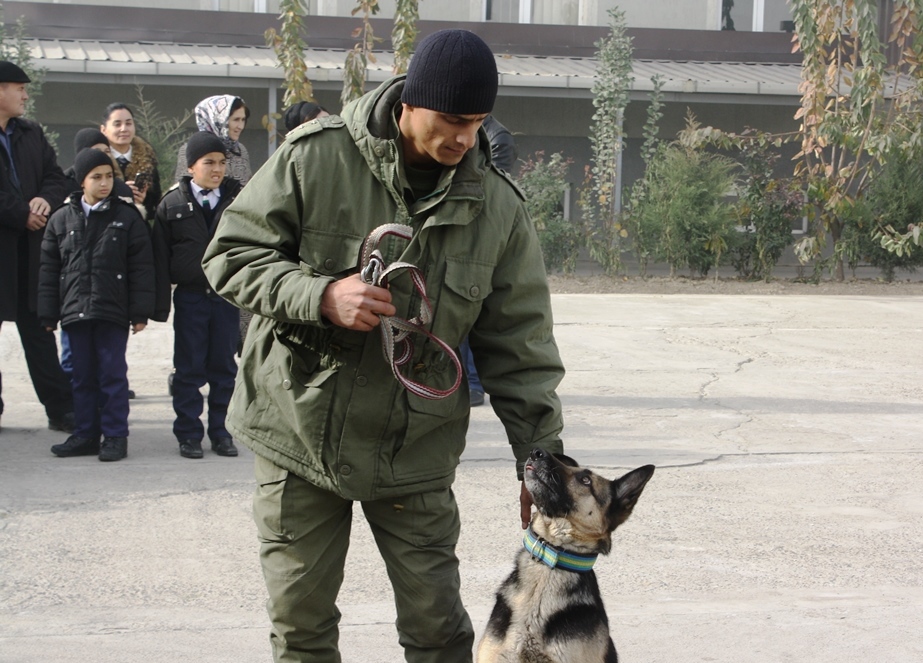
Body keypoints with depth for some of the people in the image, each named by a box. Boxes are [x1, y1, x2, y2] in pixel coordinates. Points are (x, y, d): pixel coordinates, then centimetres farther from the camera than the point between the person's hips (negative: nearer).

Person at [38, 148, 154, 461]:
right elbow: (49, 269, 10)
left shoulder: (127, 217, 1)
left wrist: (140, 311, -5)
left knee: (113, 374, 0)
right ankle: (86, 434, 18)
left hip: (113, 312, -3)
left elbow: (141, 267, 0)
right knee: (82, 376, 9)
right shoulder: (62, 219, 7)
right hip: (75, 311, 3)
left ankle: (115, 436, 7)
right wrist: (48, 313, 6)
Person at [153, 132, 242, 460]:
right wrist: (160, 305, -6)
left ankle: (220, 432, 17)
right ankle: (189, 434, 11)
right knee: (189, 368, 4)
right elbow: (160, 256, 0)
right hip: (190, 296, -1)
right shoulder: (172, 204, 1)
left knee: (224, 367, 7)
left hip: (227, 295, 1)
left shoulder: (237, 199, 5)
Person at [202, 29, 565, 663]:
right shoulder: (316, 156, -11)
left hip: (414, 450, 1)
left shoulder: (498, 207, -5)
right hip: (300, 433, -1)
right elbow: (232, 253, -7)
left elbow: (520, 348, 0)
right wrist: (320, 296, -24)